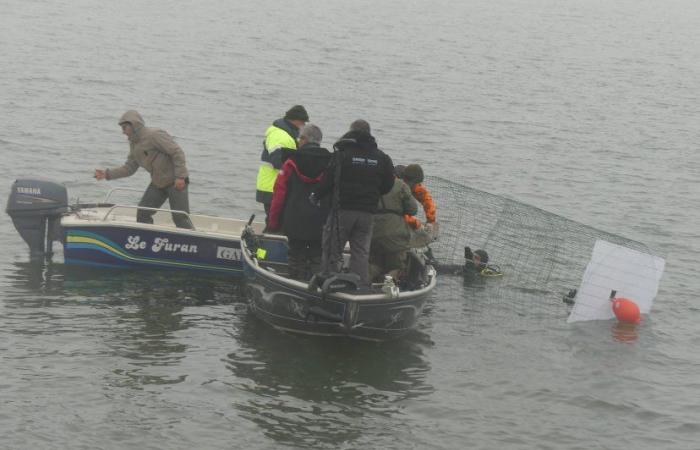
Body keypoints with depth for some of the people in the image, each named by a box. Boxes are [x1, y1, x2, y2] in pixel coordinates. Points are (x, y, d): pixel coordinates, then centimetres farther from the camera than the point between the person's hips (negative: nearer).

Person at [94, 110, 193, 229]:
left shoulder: (154, 135, -18)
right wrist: (107, 174, 1)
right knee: (142, 214, 3)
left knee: (180, 218, -9)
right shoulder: (133, 143, 10)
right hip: (157, 183, 9)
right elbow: (129, 168, 12)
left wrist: (180, 176, -23)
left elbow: (177, 152, -20)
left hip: (175, 181, -9)